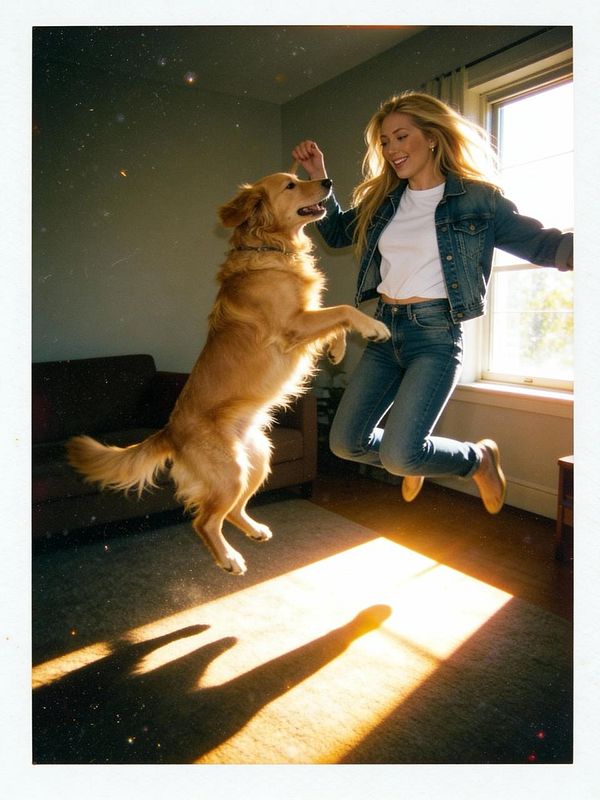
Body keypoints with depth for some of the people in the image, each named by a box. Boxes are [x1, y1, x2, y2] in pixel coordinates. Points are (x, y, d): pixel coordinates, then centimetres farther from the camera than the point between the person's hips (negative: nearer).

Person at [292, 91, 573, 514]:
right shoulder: (383, 200, 13)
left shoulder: (477, 199, -2)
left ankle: (479, 458, 14)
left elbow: (543, 245, -5)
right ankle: (416, 461, 36)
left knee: (398, 455, -17)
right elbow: (337, 232, 27)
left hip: (435, 335, -6)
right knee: (346, 442, 6)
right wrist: (319, 179, 14)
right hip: (385, 331, 6)